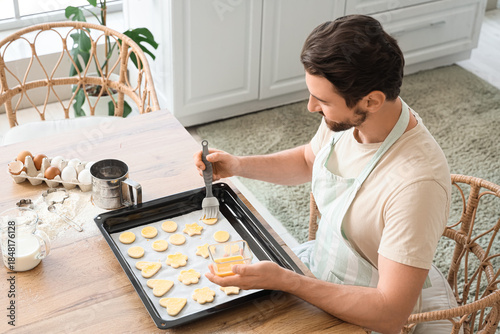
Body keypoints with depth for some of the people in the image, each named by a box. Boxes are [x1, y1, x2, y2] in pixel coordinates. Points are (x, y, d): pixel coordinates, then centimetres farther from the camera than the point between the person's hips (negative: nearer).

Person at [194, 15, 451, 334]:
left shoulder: (417, 182, -37)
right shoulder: (346, 116, -14)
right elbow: (308, 159, 12)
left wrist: (284, 281, -38)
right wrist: (238, 166, -3)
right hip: (317, 261, 7)